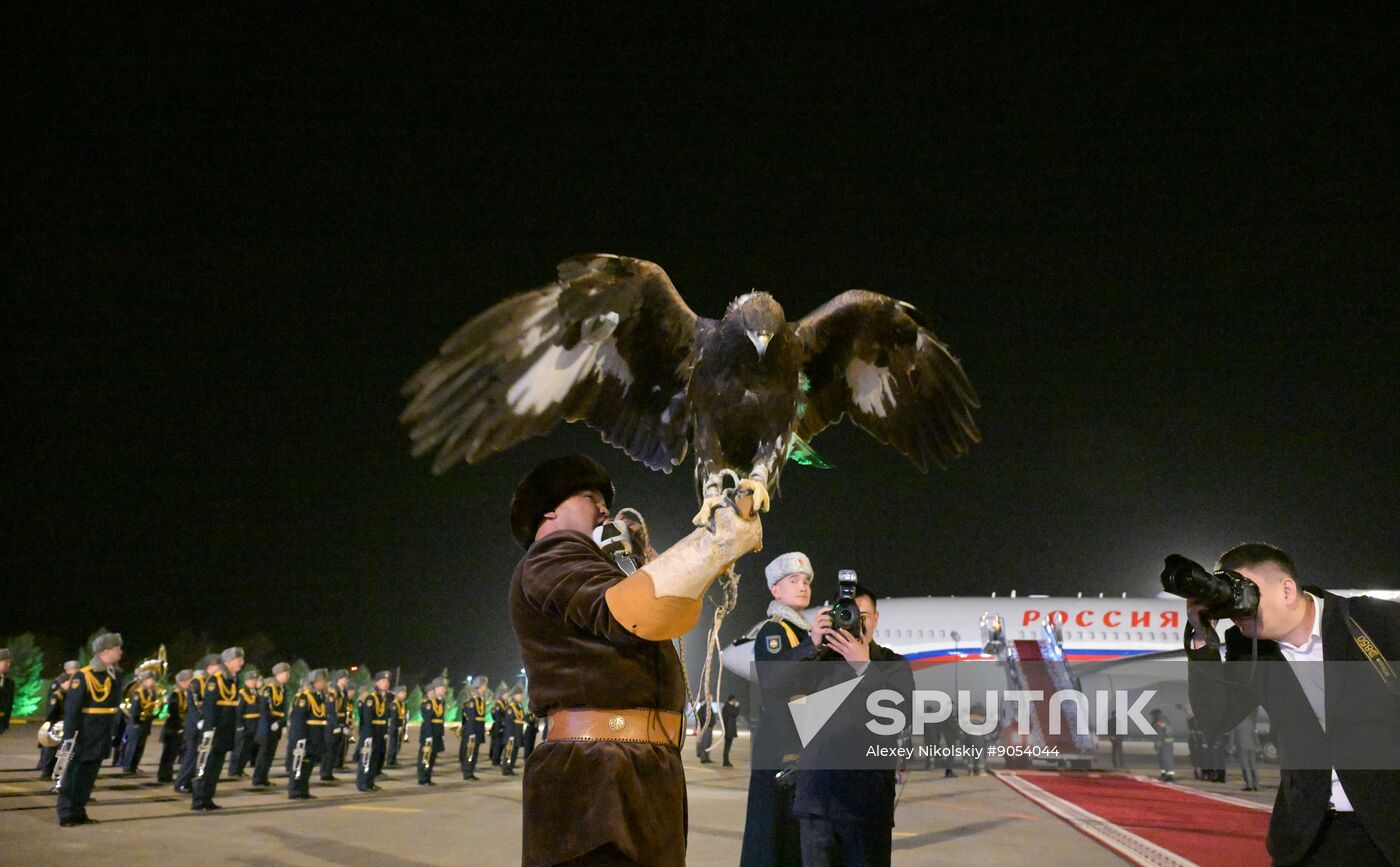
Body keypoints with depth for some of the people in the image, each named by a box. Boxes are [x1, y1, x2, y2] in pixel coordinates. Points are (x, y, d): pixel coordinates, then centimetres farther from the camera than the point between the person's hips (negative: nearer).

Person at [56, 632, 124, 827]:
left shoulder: (112, 676, 10)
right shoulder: (83, 676, -14)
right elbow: (71, 709, -15)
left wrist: (116, 733, 15)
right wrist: (69, 737, -18)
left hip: (101, 739, 8)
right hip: (83, 739, -8)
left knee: (88, 776, 13)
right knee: (72, 775, 2)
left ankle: (79, 812, 21)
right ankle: (66, 815, 9)